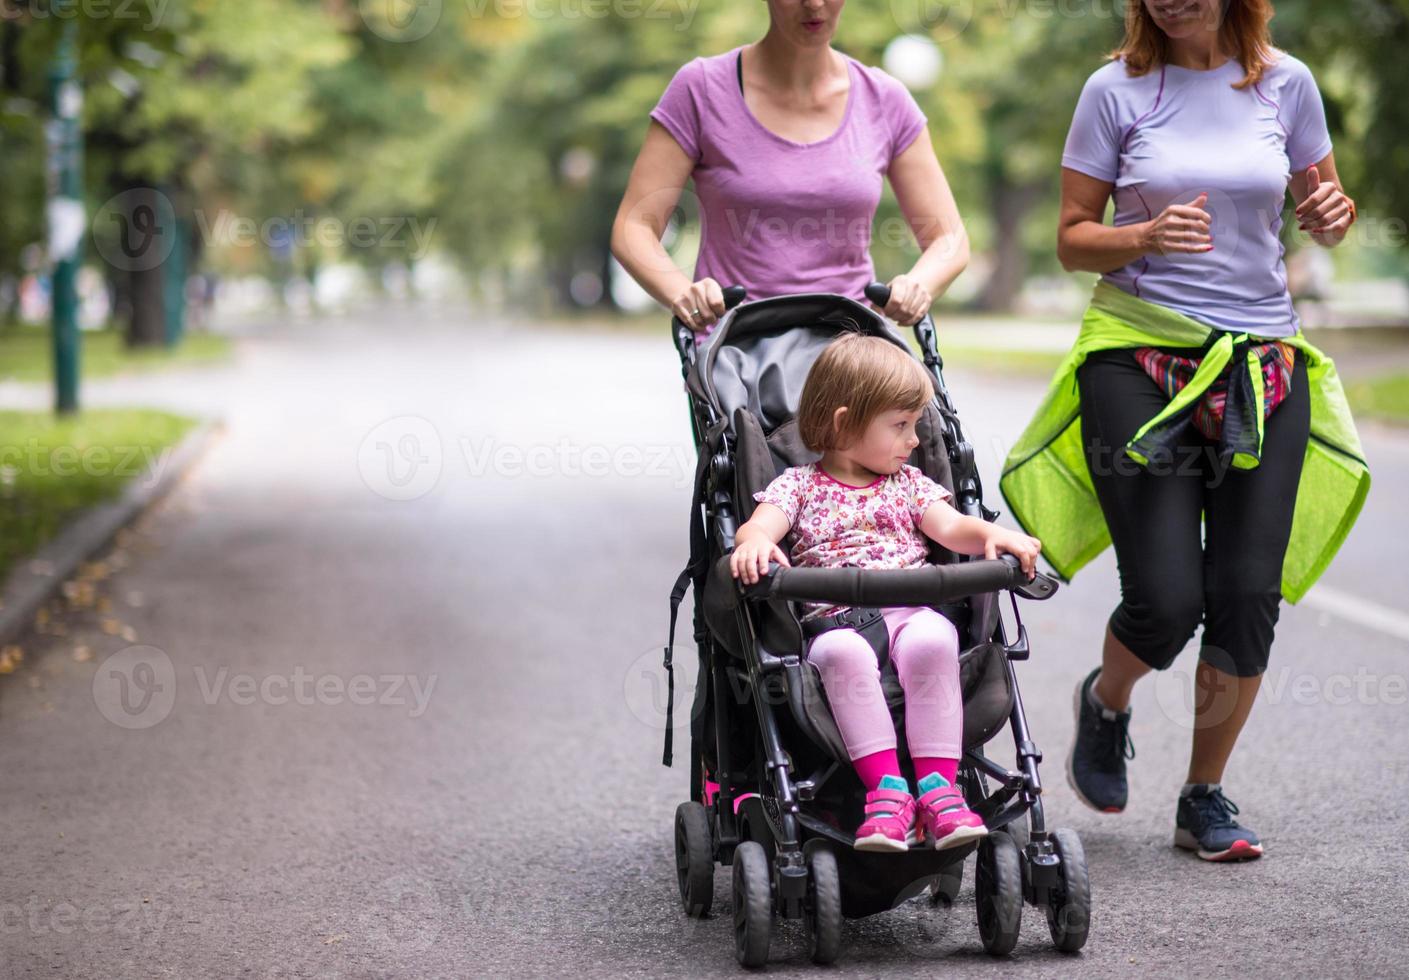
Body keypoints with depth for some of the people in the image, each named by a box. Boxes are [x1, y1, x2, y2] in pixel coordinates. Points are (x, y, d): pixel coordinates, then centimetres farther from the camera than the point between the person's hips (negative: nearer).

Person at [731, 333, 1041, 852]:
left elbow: (948, 526, 9)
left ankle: (937, 785, -34)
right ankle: (886, 785, -39)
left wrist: (992, 534, -14)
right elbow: (761, 523, -4)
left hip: (911, 611, 2)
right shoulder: (800, 486, 14)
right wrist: (754, 542, -30)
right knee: (844, 653, -38)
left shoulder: (908, 483, 25)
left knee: (931, 640, -34)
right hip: (834, 619, -2)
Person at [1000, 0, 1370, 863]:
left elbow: (1322, 207, 16)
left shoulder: (1285, 83, 5)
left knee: (1248, 595, -2)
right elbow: (1073, 241, 1)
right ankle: (1106, 701, 28)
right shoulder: (1117, 91, -1)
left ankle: (1206, 798, 18)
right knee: (1166, 601, -8)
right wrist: (1148, 237, -18)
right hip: (1140, 361, -2)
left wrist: (1334, 216, -7)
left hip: (1263, 370, 2)